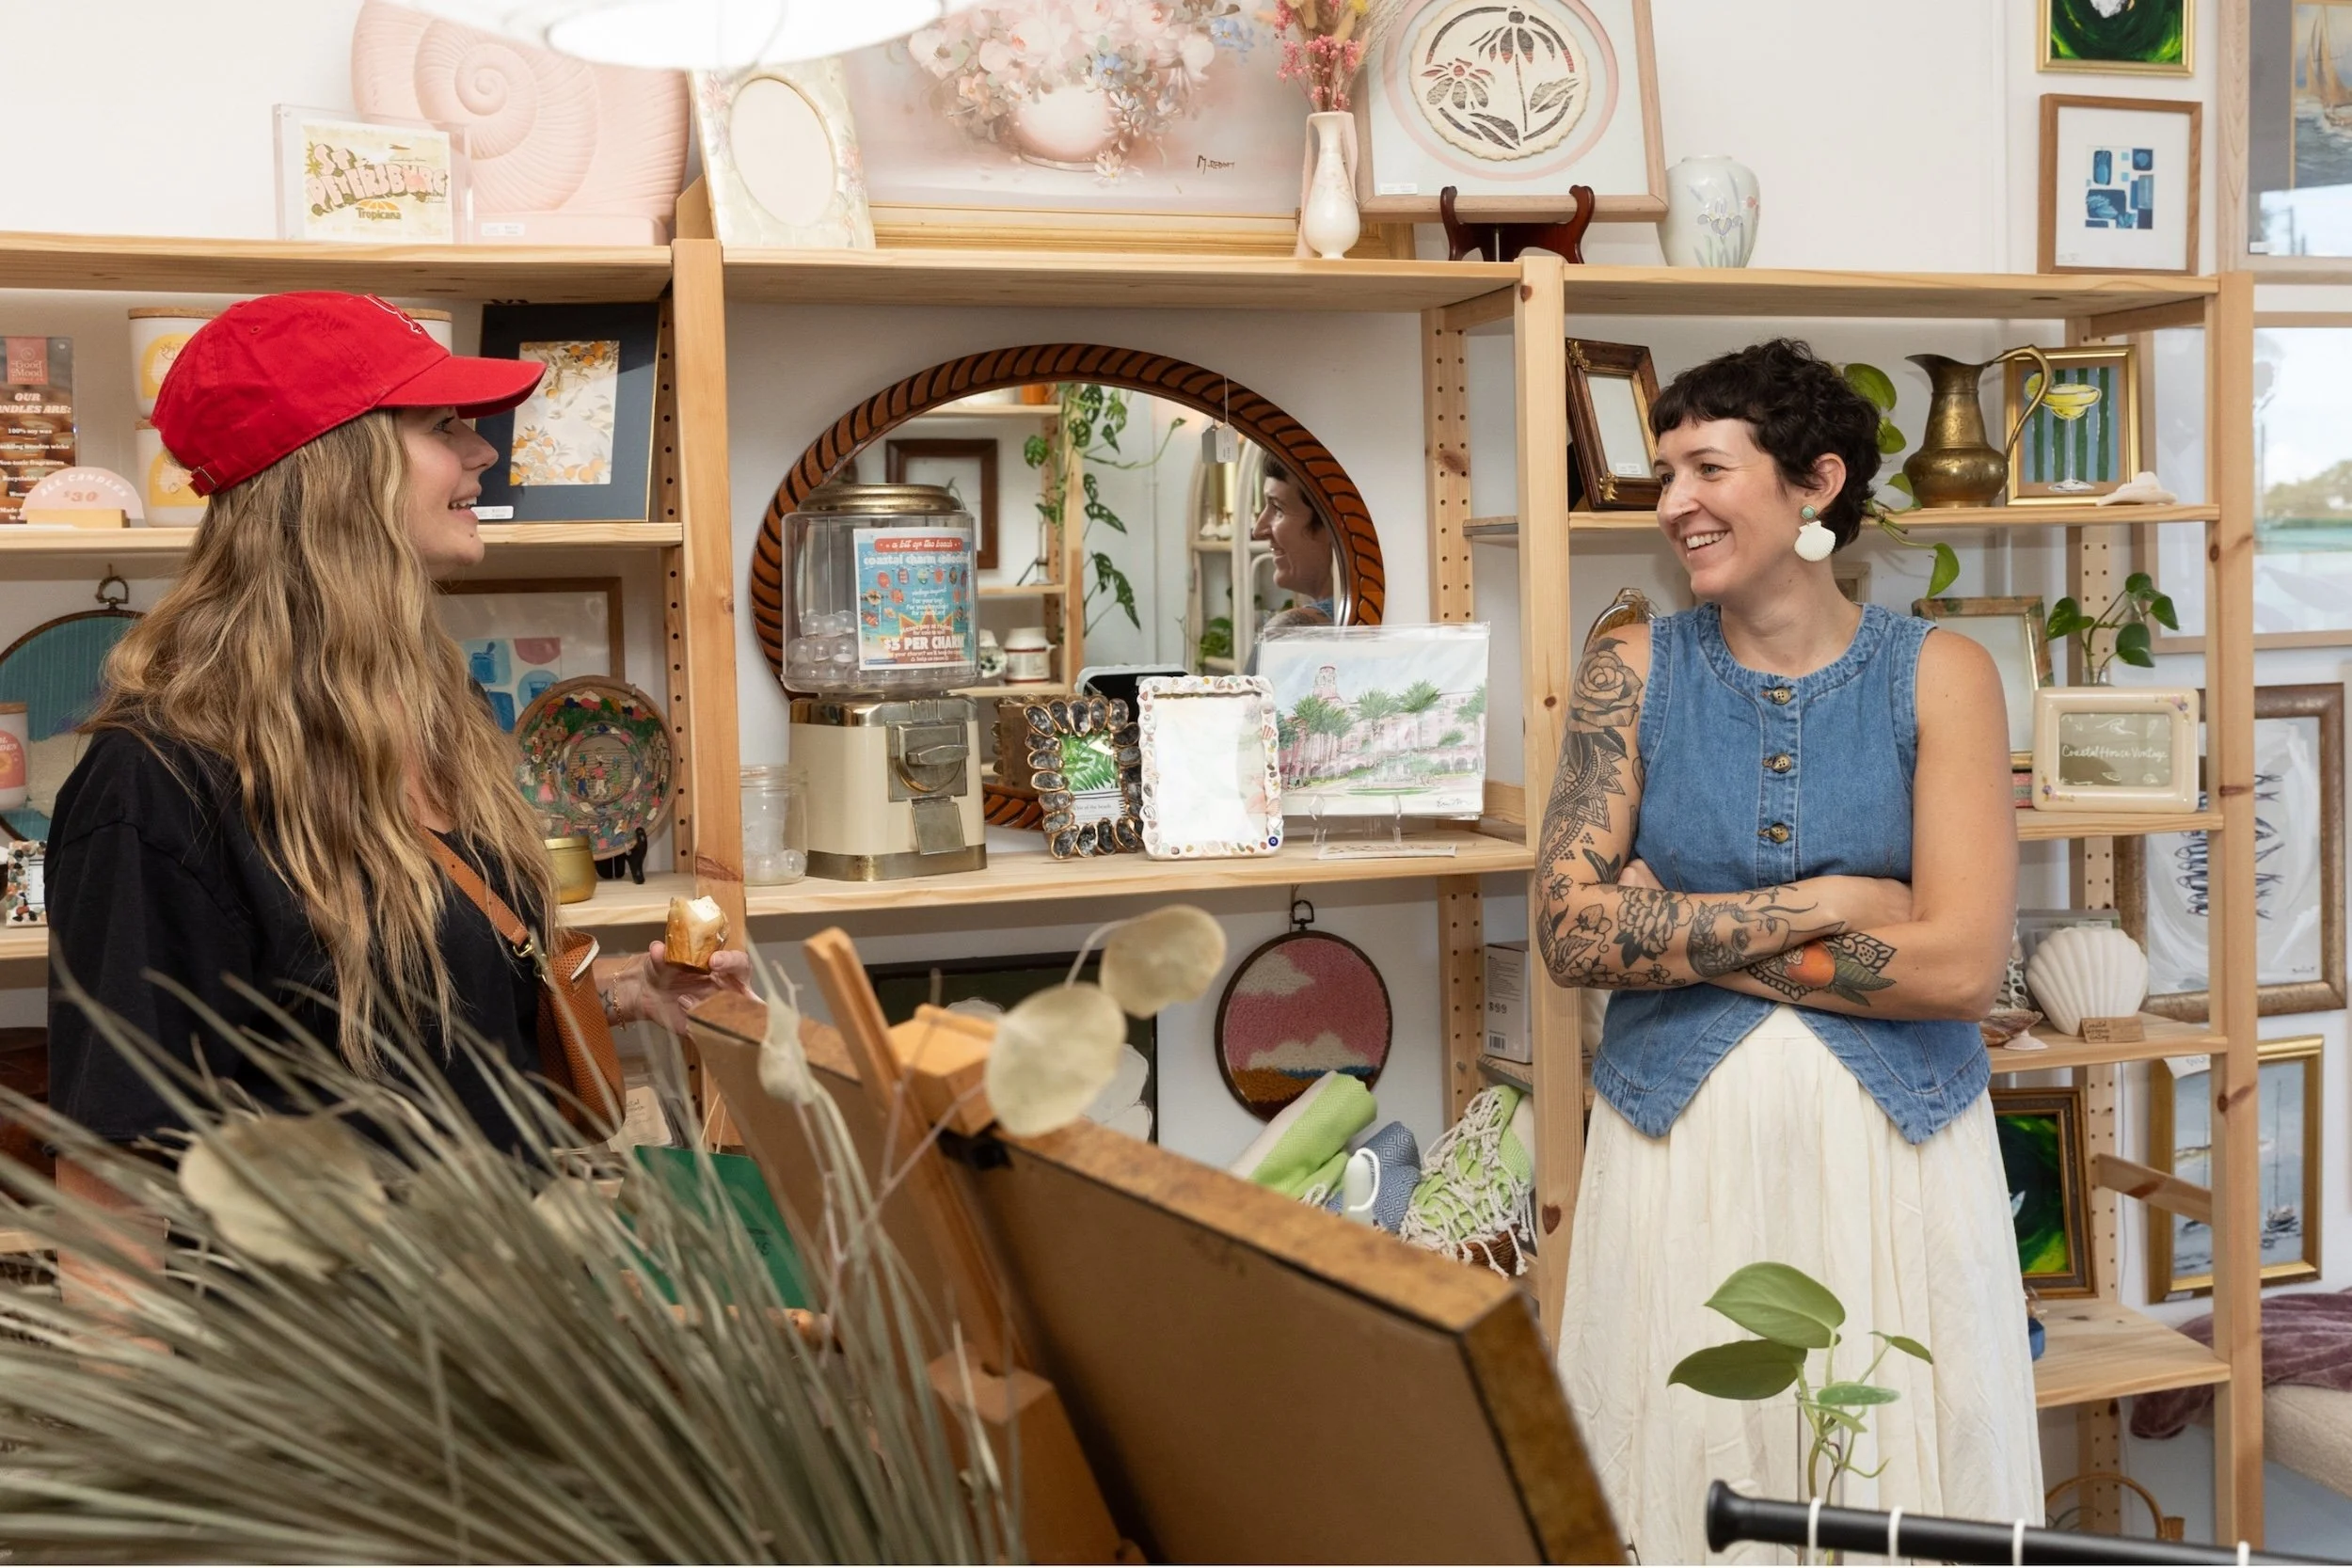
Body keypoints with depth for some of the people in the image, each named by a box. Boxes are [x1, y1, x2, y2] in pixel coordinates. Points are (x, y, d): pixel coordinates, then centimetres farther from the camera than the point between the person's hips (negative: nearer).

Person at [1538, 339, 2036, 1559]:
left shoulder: (1939, 675, -1)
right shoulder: (1633, 672, 2)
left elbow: (1961, 966, -11)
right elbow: (1571, 932, -8)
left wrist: (1683, 933, -11)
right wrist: (1821, 904, -12)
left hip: (1895, 1150, 0)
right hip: (1679, 1145, 1)